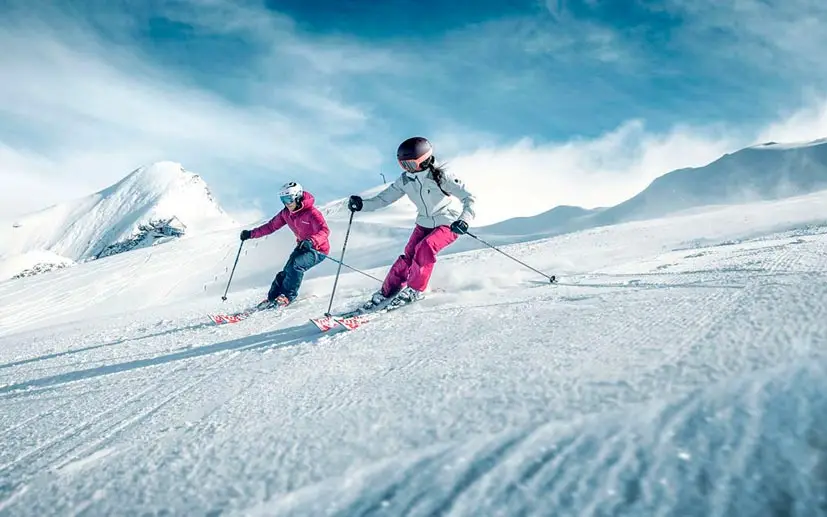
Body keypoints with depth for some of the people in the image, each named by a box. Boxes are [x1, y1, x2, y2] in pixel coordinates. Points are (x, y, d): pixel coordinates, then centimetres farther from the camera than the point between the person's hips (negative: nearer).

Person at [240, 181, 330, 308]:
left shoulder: (311, 213, -25)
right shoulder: (286, 213, -2)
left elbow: (324, 231, -37)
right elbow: (271, 226, 10)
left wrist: (311, 241, -56)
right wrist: (251, 234, 7)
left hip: (318, 250, -7)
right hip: (302, 247, 7)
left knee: (296, 265, -30)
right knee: (286, 272, -6)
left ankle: (288, 295, -19)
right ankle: (272, 298, 7)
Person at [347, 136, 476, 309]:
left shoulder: (440, 176, -22)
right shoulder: (405, 180, -7)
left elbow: (468, 197, -19)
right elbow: (384, 198, -2)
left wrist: (464, 220, -36)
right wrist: (362, 204, -18)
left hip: (448, 225, -5)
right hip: (424, 224, 5)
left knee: (425, 248, -28)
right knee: (408, 256, -9)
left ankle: (415, 290, -12)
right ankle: (386, 293, 5)